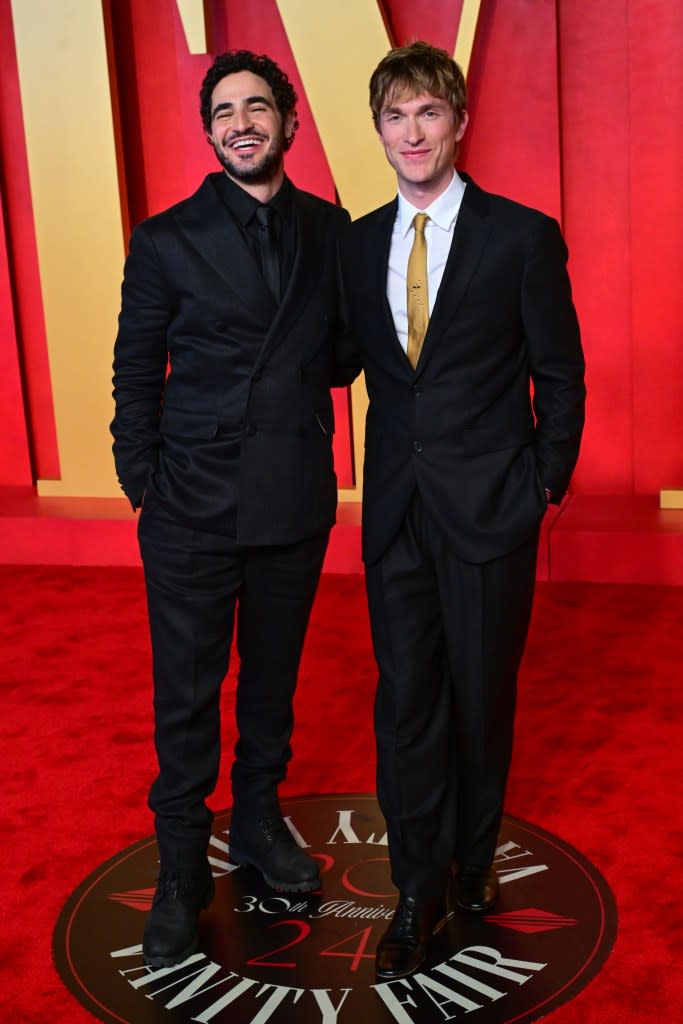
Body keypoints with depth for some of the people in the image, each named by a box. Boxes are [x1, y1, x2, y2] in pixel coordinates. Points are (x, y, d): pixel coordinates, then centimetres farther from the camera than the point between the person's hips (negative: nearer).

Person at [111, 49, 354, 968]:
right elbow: (136, 375, 0)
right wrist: (143, 482, -4)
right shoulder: (167, 240, -3)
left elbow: (344, 351, 10)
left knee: (273, 677, 18)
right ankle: (182, 874, 23)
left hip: (297, 504, 3)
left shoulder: (331, 232, 4)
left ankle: (258, 821, 40)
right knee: (187, 697, 6)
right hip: (194, 511, -2)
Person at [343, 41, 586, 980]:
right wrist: (392, 465, 7)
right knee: (405, 700, 8)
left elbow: (559, 375, -2)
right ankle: (419, 889, 24)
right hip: (396, 507, 3)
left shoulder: (523, 238, -6)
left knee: (483, 695, 11)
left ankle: (473, 856, 35)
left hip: (489, 509, -3)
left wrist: (546, 484, -3)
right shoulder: (361, 244, 7)